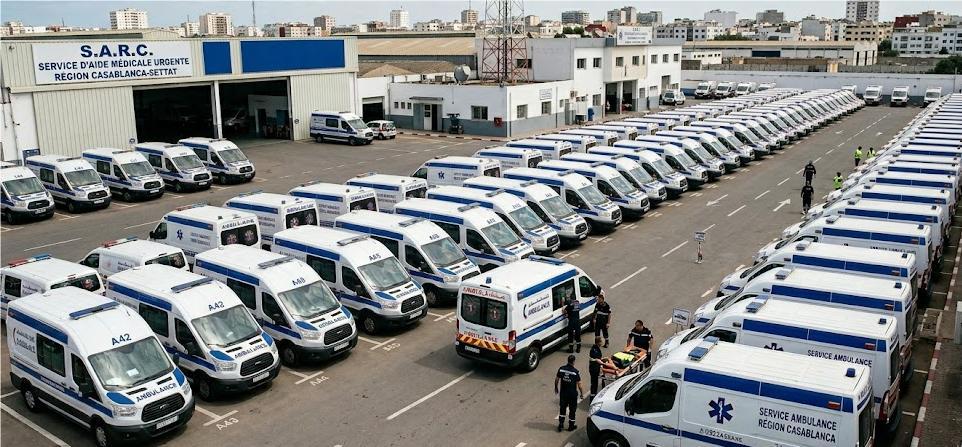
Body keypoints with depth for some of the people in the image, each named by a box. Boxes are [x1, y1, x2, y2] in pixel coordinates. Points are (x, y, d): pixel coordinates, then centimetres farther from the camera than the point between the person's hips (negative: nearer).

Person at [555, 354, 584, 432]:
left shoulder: (561, 369, -8)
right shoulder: (575, 371, -19)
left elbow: (556, 379, 1)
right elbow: (579, 384, -16)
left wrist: (556, 388, 17)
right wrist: (582, 393, -1)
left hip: (563, 393, 3)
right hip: (572, 394, -3)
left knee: (562, 408, 19)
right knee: (572, 410, 14)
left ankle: (560, 424, 20)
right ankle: (571, 426, 24)